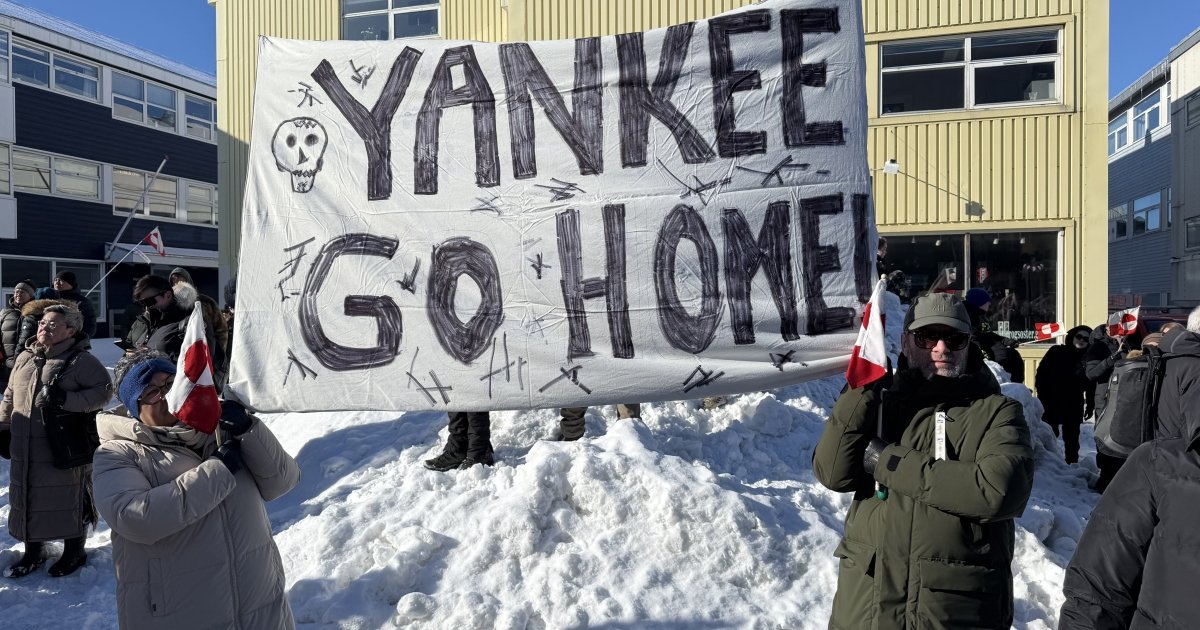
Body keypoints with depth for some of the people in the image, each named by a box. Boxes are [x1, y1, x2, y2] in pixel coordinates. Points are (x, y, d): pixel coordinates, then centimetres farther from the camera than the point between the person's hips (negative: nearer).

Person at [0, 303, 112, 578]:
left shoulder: (81, 360, -9)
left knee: (69, 501, 5)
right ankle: (33, 552, 33)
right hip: (25, 449, 6)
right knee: (27, 499, 15)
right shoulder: (24, 358, 12)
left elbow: (104, 389, -16)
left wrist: (66, 399, -24)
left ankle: (74, 551, 22)